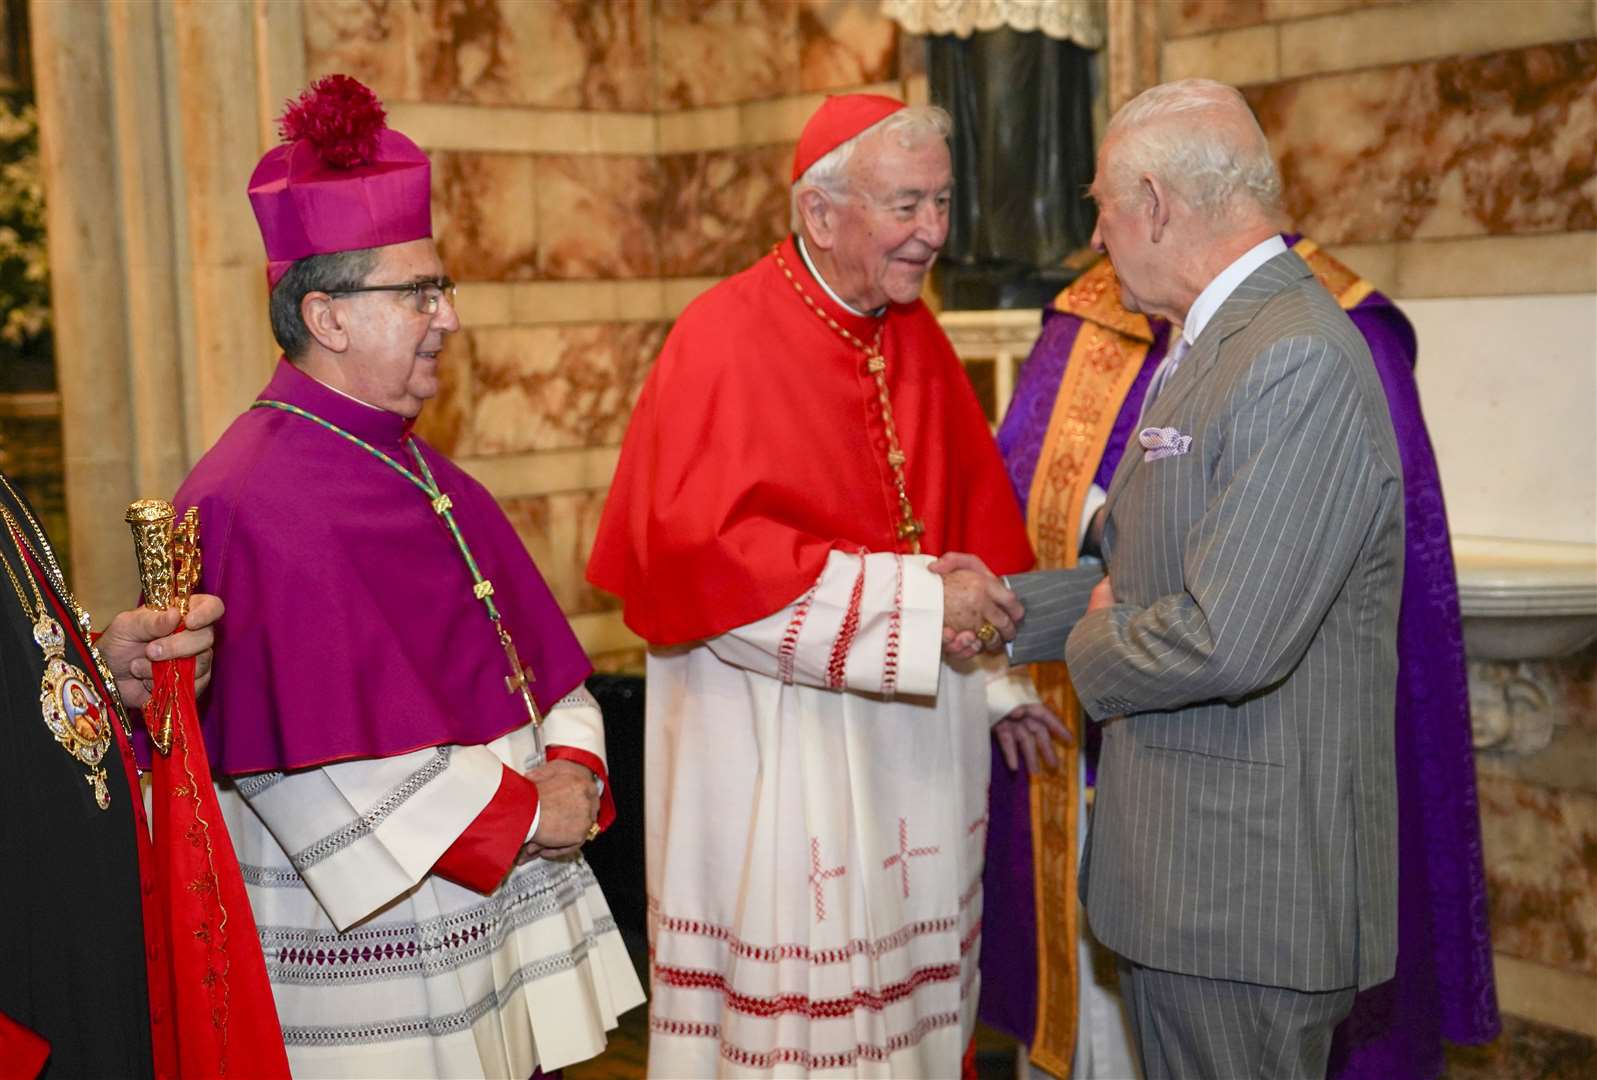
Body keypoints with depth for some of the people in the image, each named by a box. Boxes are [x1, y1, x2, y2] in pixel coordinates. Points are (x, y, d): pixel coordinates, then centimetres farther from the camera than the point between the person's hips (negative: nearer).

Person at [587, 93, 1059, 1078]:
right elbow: (699, 555, -22)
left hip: (915, 721, 6)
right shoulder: (726, 340, -14)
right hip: (778, 730, -6)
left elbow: (973, 515, 14)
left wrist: (996, 676, 9)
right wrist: (915, 598, -24)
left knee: (914, 994, 14)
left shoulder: (916, 334, 6)